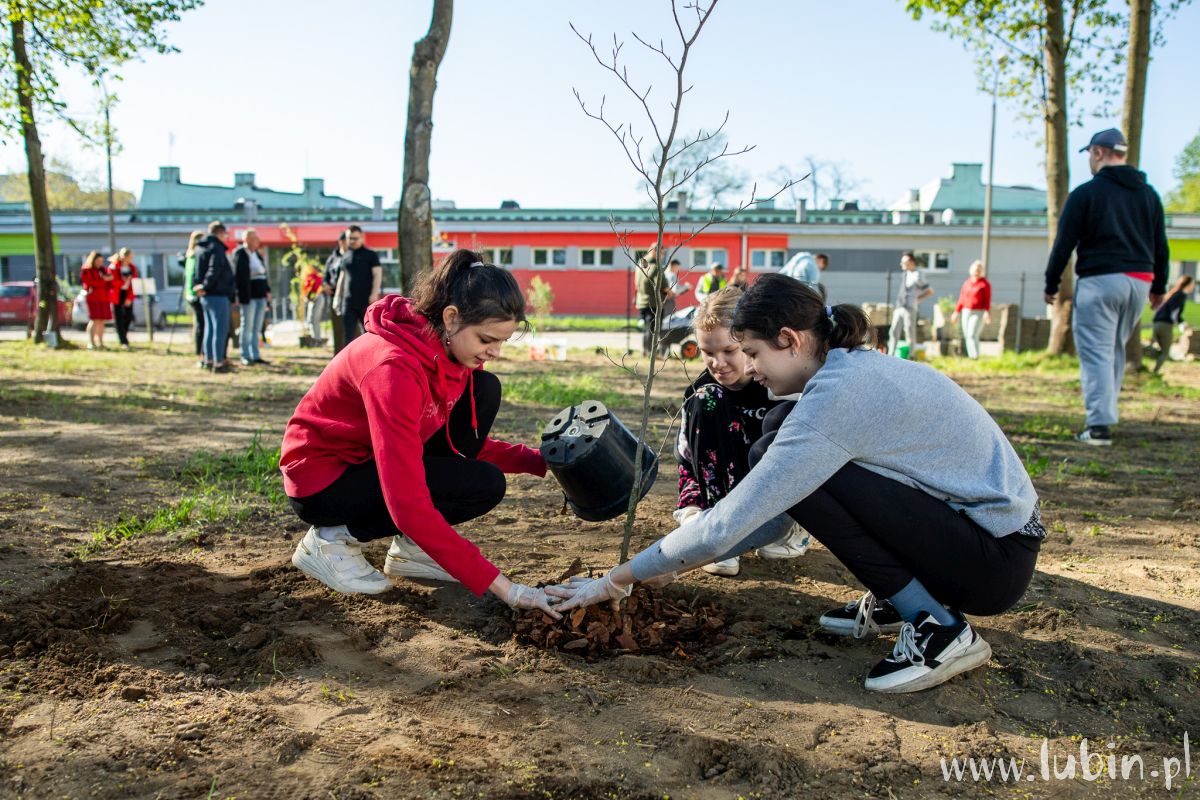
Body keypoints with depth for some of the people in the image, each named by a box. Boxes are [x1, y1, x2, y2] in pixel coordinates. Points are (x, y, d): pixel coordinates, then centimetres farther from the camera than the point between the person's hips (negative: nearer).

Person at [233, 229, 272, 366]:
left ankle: (255, 355, 15)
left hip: (261, 295, 7)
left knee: (257, 328, 10)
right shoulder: (240, 254, -7)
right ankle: (245, 357, 4)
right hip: (248, 295, -7)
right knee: (247, 327, -2)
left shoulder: (257, 254, 16)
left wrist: (267, 290, 11)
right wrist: (241, 295, -17)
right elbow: (238, 275, -13)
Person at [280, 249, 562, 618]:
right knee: (484, 484, -22)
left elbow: (465, 443, 3)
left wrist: (537, 460, -16)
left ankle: (409, 547, -2)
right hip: (323, 478, -8)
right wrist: (500, 585, -37)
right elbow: (408, 503, -37)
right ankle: (334, 538, -5)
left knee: (485, 390, -9)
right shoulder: (394, 367, -34)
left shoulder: (450, 352, -8)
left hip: (370, 459, 8)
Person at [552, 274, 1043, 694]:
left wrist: (618, 578, -10)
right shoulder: (855, 368, 6)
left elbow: (727, 524, -23)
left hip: (996, 561, -9)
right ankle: (892, 602, 13)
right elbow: (775, 507, 11)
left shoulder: (837, 393, -23)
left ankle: (939, 631, -10)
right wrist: (674, 564, 10)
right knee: (780, 431, 3)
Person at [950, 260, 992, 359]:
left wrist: (987, 313, -24)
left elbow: (988, 300, -11)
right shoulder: (967, 283, 9)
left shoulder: (985, 284, -6)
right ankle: (971, 356, 13)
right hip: (966, 312, 6)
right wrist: (956, 312, 11)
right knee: (967, 336, 5)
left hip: (979, 313, -6)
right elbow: (962, 299, 13)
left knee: (972, 335, -17)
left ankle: (976, 356, -15)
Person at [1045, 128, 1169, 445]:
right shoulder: (1149, 193, 14)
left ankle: (1099, 425, -13)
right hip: (1139, 282, 6)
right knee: (1115, 350, 17)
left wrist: (1051, 285, 3)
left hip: (1099, 280, -6)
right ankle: (1103, 414, 21)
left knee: (1096, 353, -6)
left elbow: (1064, 243, -5)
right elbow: (1160, 246, 18)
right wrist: (1159, 287, 26)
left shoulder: (1085, 192, -4)